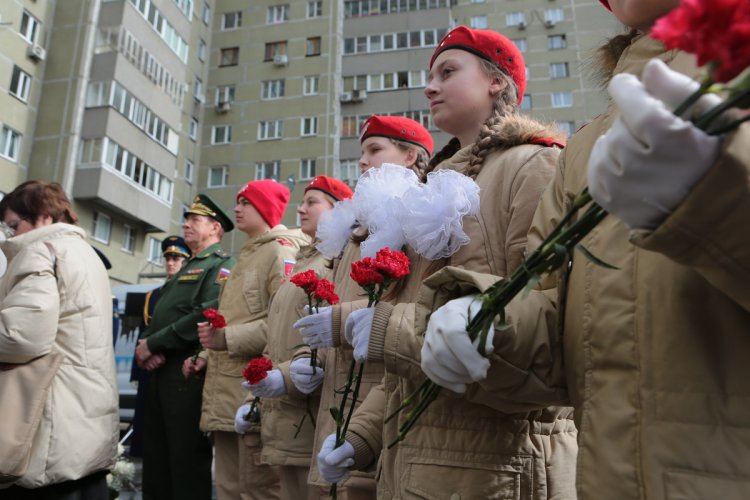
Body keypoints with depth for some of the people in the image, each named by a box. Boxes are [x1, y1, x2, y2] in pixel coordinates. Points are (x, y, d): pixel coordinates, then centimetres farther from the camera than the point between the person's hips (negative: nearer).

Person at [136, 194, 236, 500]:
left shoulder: (222, 265, -5)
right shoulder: (185, 269, 23)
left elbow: (207, 316, -20)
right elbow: (158, 317, 19)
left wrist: (153, 344, -15)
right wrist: (144, 344, -3)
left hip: (188, 374, -9)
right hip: (160, 372, 9)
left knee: (187, 462, -2)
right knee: (155, 460, 15)